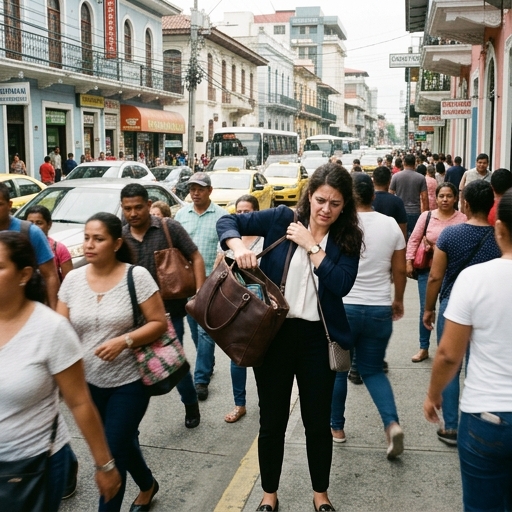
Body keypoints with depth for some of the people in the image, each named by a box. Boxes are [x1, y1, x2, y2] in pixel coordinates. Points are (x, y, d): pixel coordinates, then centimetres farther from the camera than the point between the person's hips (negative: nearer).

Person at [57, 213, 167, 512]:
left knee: (112, 450, -1)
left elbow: (159, 323, -12)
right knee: (122, 441, 22)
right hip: (89, 381, 5)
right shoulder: (73, 279, -2)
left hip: (129, 381, -5)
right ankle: (147, 485, 48)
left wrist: (124, 340, -26)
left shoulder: (137, 276, -13)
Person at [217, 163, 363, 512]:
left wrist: (312, 246, -16)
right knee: (272, 422, 12)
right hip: (275, 332, 0)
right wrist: (239, 247, -19)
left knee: (318, 422, 14)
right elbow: (227, 221, 0)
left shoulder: (347, 240, 0)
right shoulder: (282, 219, -2)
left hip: (318, 338, 1)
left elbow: (341, 285, -15)